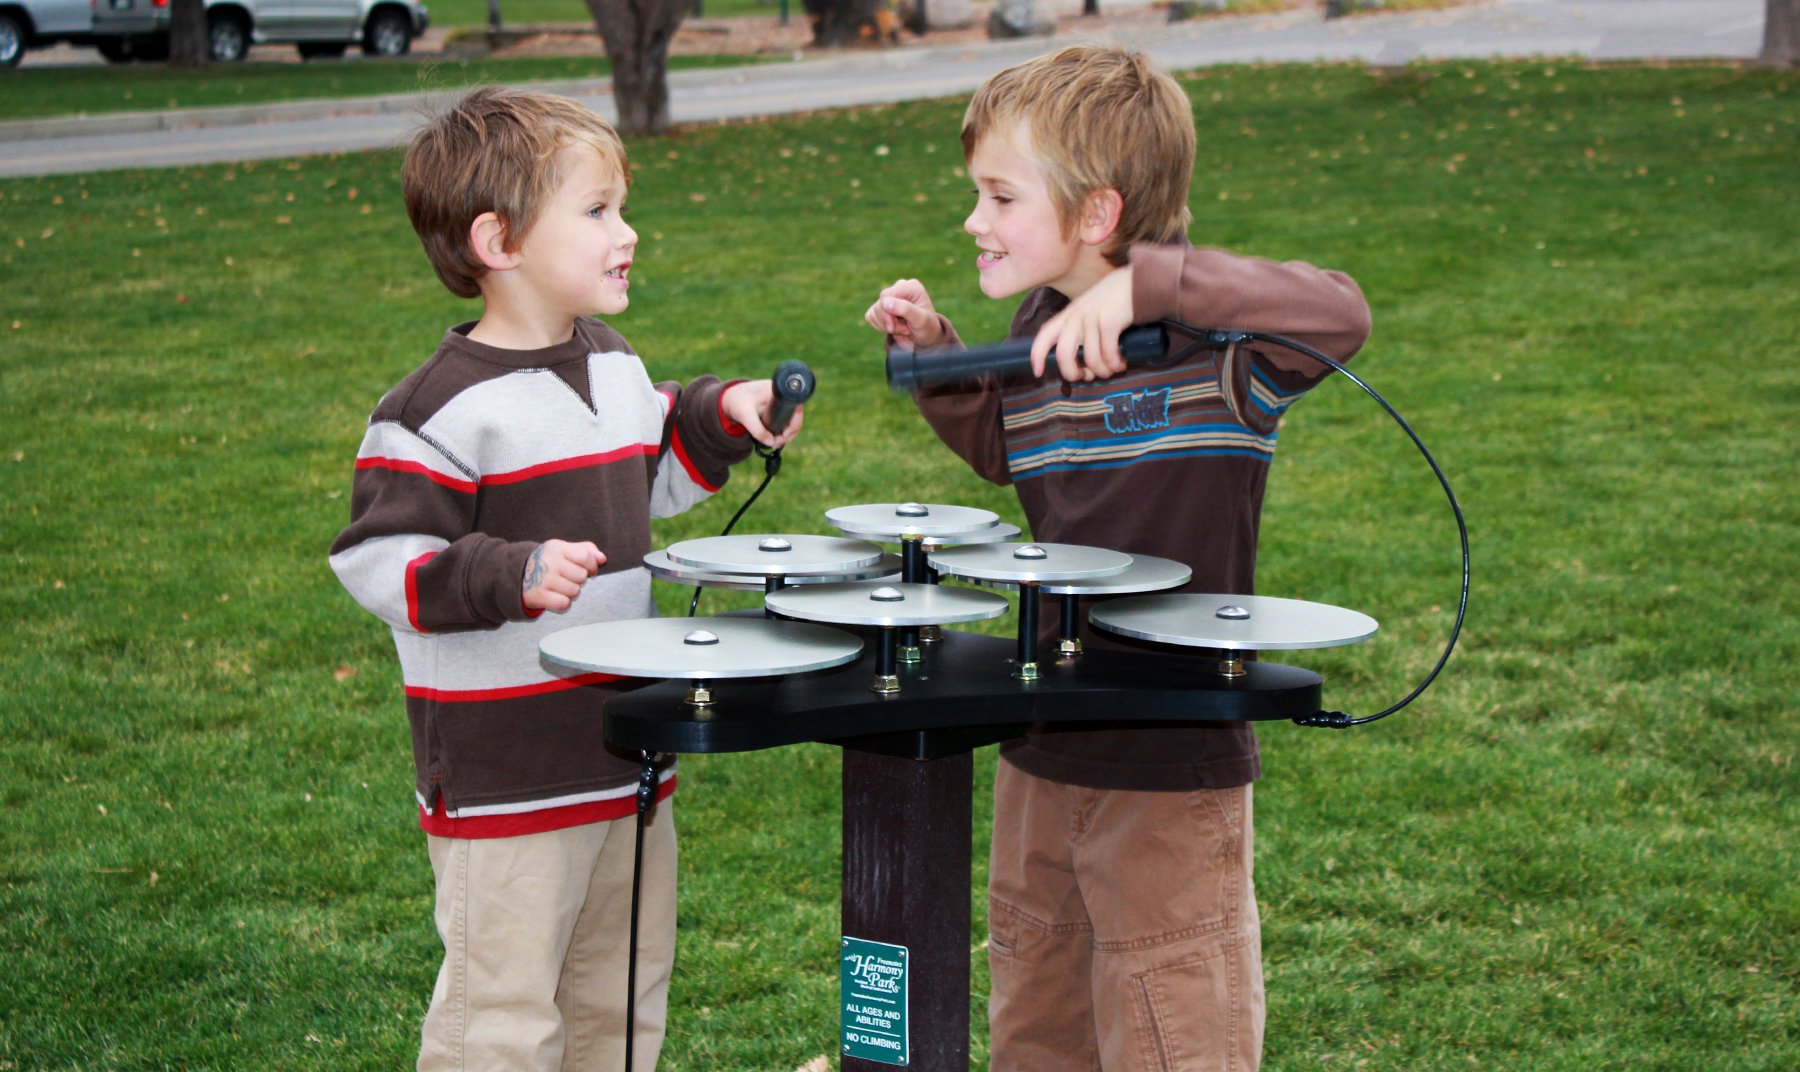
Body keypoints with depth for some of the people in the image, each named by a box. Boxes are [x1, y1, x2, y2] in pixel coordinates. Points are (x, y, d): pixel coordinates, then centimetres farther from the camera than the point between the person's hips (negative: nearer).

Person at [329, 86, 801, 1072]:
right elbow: (376, 558, -18)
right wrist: (511, 577, -29)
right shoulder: (444, 409, -17)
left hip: (626, 758, 8)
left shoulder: (614, 367, 9)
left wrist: (720, 419, 10)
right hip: (503, 785, -8)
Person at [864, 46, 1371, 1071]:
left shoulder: (1211, 336, -17)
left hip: (1177, 762, -7)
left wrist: (1148, 283, -41)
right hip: (1043, 747, 7)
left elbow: (1341, 313, -37)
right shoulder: (1036, 330, 5)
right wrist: (934, 357, 8)